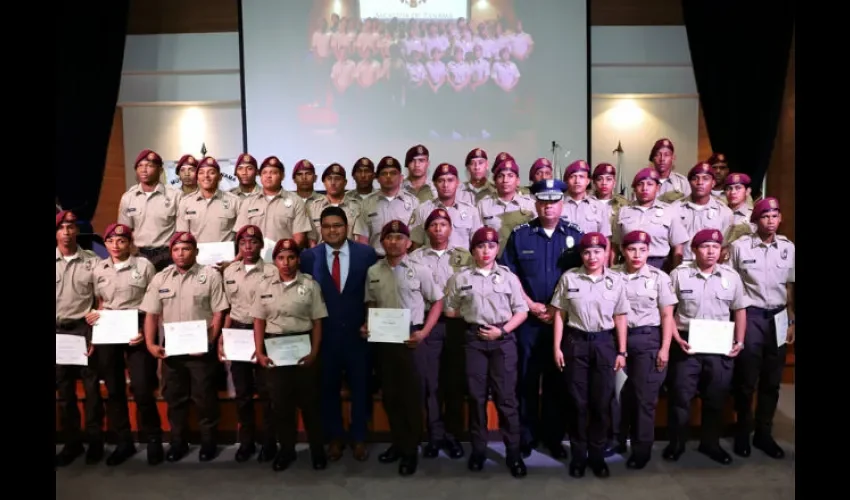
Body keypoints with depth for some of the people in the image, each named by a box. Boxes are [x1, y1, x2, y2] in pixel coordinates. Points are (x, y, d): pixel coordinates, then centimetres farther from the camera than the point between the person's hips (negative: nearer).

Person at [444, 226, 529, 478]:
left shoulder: (508, 276, 4)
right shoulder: (460, 278, 5)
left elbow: (521, 311, 2)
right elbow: (450, 310, 9)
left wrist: (502, 329, -9)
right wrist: (471, 316, 1)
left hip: (503, 339, -1)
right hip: (474, 339, 1)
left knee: (506, 396, 0)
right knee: (476, 395, 7)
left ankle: (513, 453, 10)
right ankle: (478, 449, 19)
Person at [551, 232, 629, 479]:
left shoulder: (617, 280, 1)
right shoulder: (569, 278, -1)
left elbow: (620, 318, 4)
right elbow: (560, 314, 1)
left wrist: (621, 352, 2)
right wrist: (557, 347, -3)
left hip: (605, 342, 1)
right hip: (575, 341, -1)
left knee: (602, 402, 7)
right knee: (578, 401, 6)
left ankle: (597, 456, 22)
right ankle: (578, 456, 20)